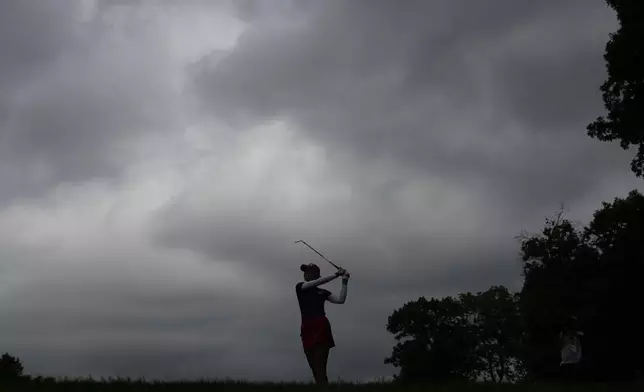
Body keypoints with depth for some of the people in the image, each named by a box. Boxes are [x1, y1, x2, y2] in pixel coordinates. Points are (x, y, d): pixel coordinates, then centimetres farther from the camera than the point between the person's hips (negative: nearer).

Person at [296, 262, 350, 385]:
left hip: (321, 328, -2)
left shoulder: (322, 292, 15)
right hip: (307, 329, 2)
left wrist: (344, 282, -2)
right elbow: (318, 282, -2)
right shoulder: (300, 287, 14)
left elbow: (340, 300, 2)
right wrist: (335, 275, -2)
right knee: (315, 369, 1)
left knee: (320, 369, -13)